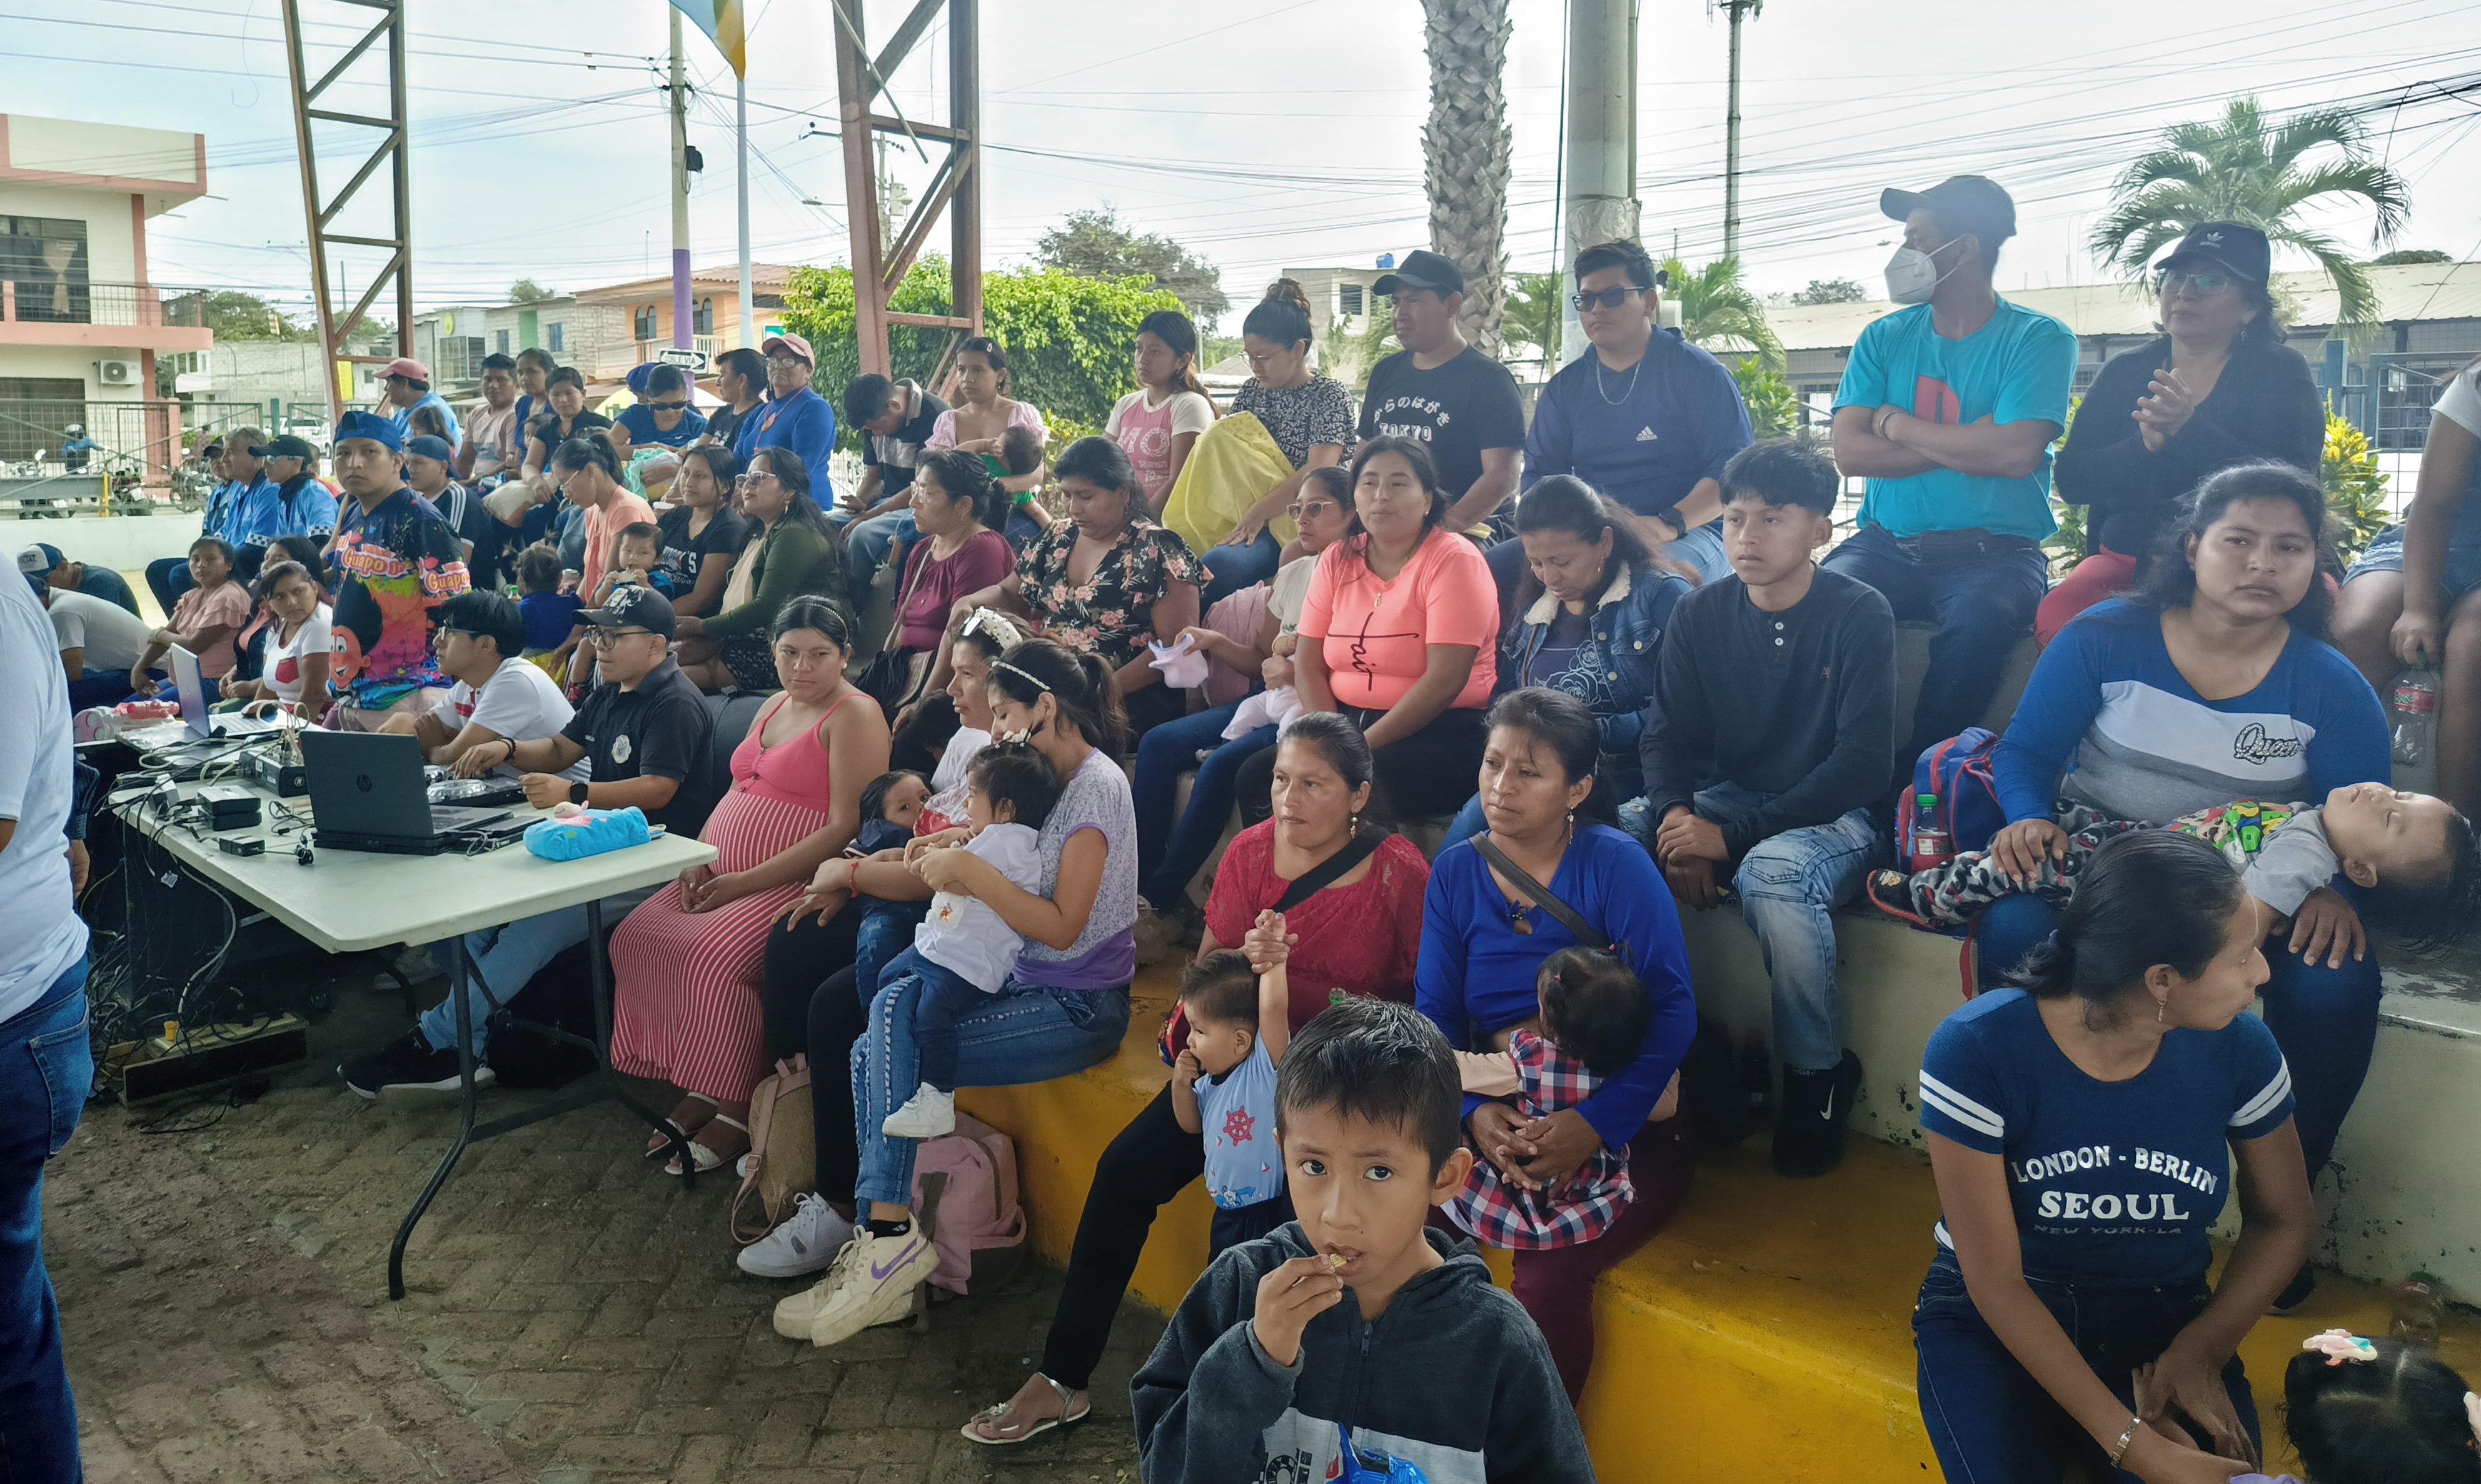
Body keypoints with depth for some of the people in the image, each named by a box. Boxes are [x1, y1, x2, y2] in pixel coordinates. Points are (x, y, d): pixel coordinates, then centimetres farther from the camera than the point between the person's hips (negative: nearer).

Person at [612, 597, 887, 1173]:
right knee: (635, 938, -8)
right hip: (725, 875, 9)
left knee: (713, 957, -29)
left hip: (794, 883, -9)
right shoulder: (775, 706, 18)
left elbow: (846, 828, -18)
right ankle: (695, 1091, -1)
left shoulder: (855, 716, -10)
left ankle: (736, 1111, -11)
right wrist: (701, 858, 2)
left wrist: (747, 881, -19)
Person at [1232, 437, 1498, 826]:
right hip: (1344, 720, 6)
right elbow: (1308, 664, 6)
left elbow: (1444, 680, -16)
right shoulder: (1338, 559, 11)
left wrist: (1363, 746, -19)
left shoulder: (1454, 560, -7)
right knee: (1255, 775, -17)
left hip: (1437, 733, -5)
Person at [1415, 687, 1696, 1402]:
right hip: (1499, 1122, 4)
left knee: (1550, 1274, -28)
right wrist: (1474, 1110, -18)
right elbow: (1436, 1015, 2)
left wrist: (1595, 1124, -26)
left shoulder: (1615, 864, -9)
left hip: (1625, 1129, -3)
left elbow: (1673, 1010, -14)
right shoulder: (1455, 873, 4)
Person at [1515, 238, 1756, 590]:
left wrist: (1669, 524, -22)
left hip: (1690, 534, -4)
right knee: (1490, 567, -21)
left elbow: (1734, 468, -6)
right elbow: (1540, 472, 15)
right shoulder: (1566, 387, 16)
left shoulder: (1699, 373, 2)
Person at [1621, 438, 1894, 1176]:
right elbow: (1669, 735, 2)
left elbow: (1860, 764, -17)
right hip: (1720, 803, 4)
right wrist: (1675, 814, -21)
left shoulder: (1859, 614, -10)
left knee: (1773, 874, -38)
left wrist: (1732, 833, -24)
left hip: (1828, 815, -4)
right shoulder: (1699, 614, 3)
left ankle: (1818, 1076, -12)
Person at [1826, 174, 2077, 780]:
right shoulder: (1884, 338, 14)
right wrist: (1966, 445, -7)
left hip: (1994, 552, -3)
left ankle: (1913, 773, -23)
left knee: (1978, 620, -35)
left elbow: (2016, 452, -15)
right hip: (1888, 543, 3)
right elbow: (1850, 451, 1)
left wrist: (1896, 423, -4)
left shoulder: (2038, 339, 2)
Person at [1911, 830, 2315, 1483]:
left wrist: (2201, 1350, -12)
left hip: (2161, 1314, 3)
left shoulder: (2238, 1047, -12)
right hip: (1998, 1320, -3)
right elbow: (1995, 1282, -20)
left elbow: (2286, 1219, 4)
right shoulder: (1975, 1051, -24)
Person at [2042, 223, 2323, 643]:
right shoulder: (2123, 372, 14)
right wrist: (2145, 445, -17)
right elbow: (2070, 480, 3)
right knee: (2054, 620, -31)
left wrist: (2190, 431, -21)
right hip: (2127, 558, 2)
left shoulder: (2280, 371, 5)